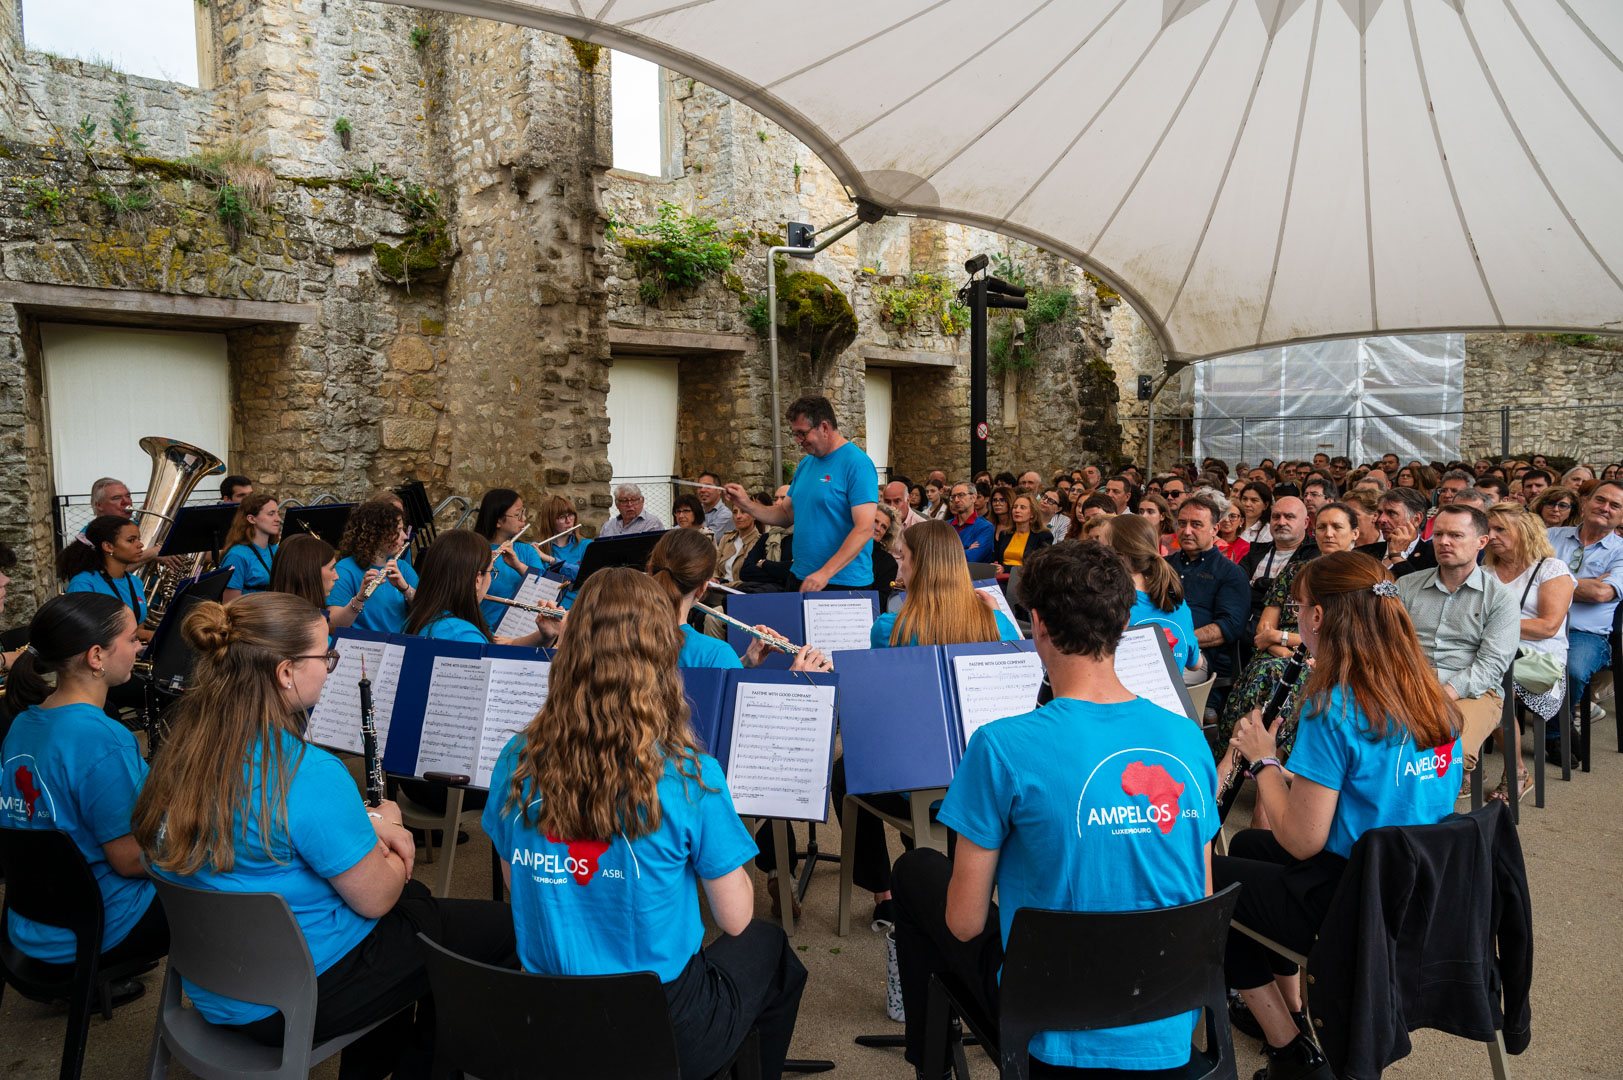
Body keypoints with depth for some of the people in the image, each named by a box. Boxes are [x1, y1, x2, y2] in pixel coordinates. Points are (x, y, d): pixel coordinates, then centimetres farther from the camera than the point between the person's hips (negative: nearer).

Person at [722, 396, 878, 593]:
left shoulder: (857, 463, -13)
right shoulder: (806, 463, 12)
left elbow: (864, 529, -21)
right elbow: (787, 514, 17)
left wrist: (825, 573, -26)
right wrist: (747, 504, 2)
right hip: (800, 577, 7)